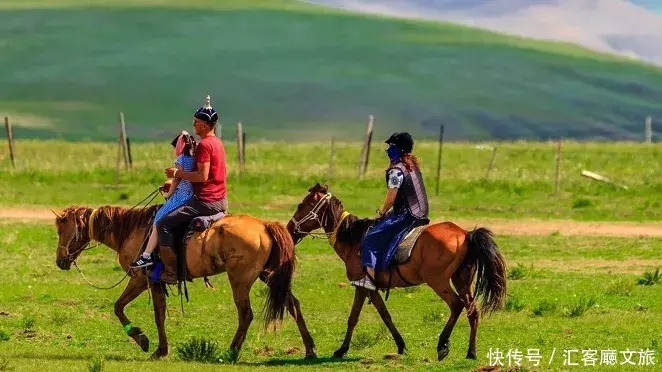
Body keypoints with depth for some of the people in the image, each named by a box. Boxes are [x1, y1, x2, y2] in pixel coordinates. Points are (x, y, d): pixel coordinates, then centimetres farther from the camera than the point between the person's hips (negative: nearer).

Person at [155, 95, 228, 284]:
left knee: (163, 224, -9)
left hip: (205, 201, -10)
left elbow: (202, 176, -24)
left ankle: (171, 271, -12)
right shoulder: (217, 143, 14)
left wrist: (178, 173, -12)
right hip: (221, 200, 10)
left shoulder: (204, 144, -16)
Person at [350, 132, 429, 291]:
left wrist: (381, 213, 1)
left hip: (406, 215, -10)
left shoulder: (397, 170, -14)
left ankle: (370, 278, -19)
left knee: (371, 238, -10)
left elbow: (391, 198, -13)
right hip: (421, 213, 10)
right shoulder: (413, 166, 13)